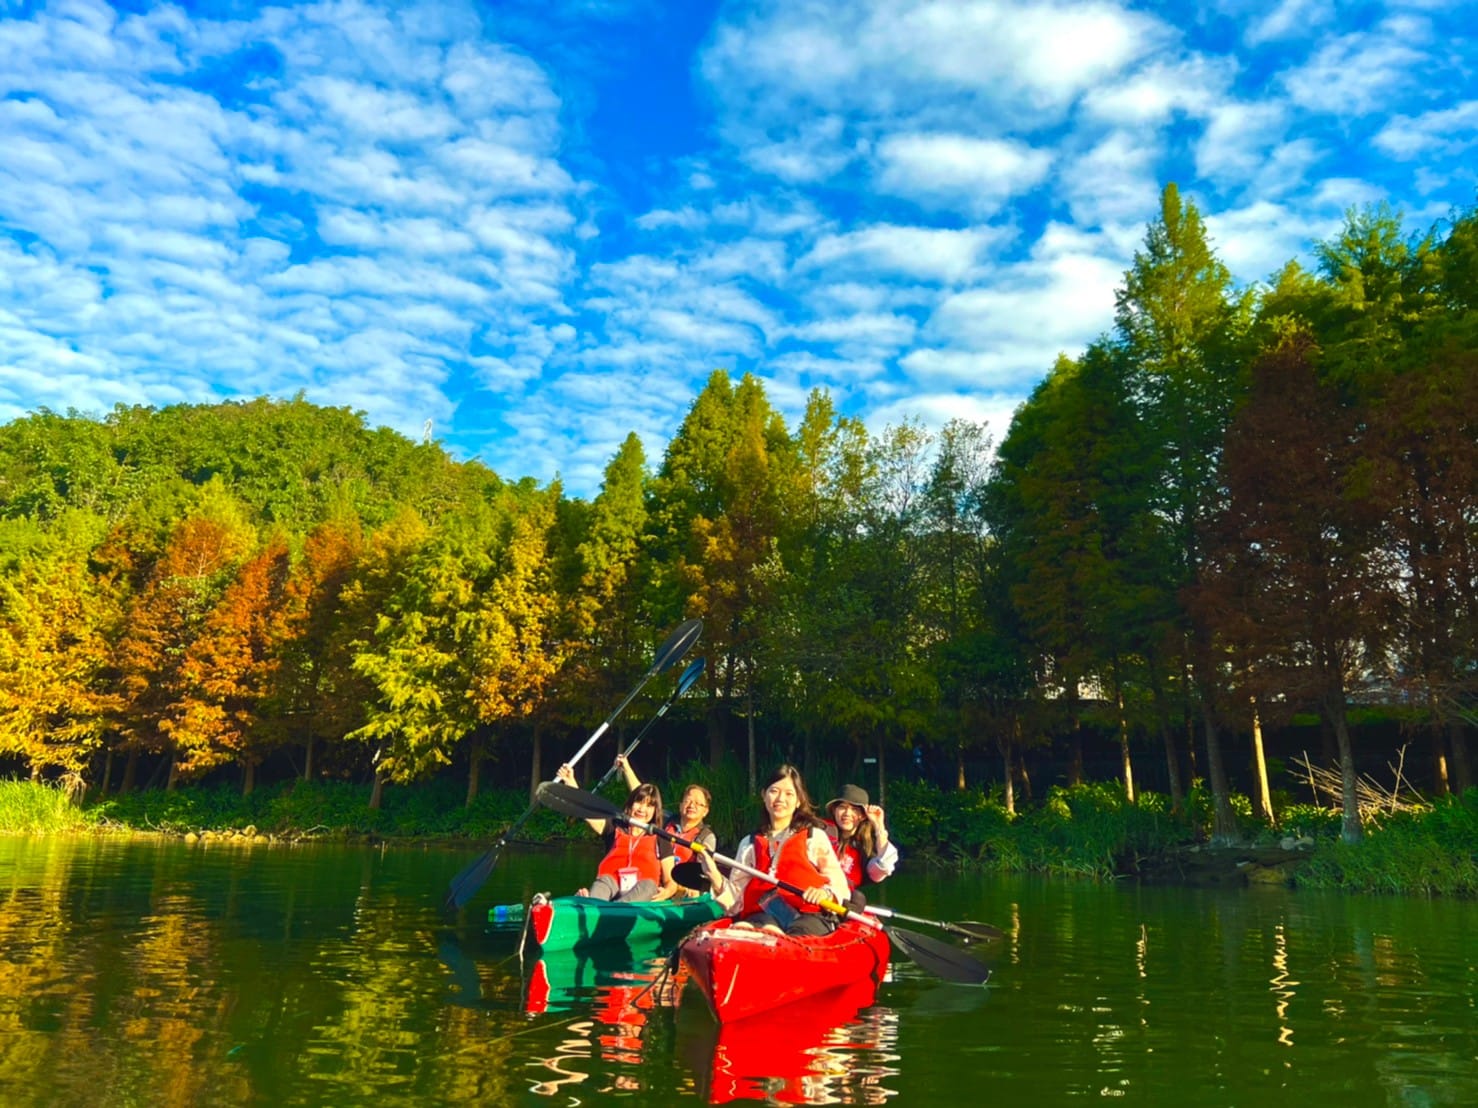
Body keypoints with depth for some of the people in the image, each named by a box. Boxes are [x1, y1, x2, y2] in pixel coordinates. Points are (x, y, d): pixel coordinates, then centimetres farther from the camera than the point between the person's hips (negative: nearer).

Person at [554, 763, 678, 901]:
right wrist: (570, 782, -5)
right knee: (604, 880, -30)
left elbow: (670, 881, 8)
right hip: (611, 892, 1)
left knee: (648, 885, -33)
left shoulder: (660, 841, 17)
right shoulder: (614, 829, 21)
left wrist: (666, 892, -16)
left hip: (642, 896, -1)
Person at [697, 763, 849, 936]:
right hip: (762, 914, 2)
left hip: (809, 914, -2)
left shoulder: (815, 836, 16)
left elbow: (841, 888, 9)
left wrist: (825, 894, -14)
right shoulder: (749, 843, 23)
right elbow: (737, 900, 17)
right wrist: (716, 879, -1)